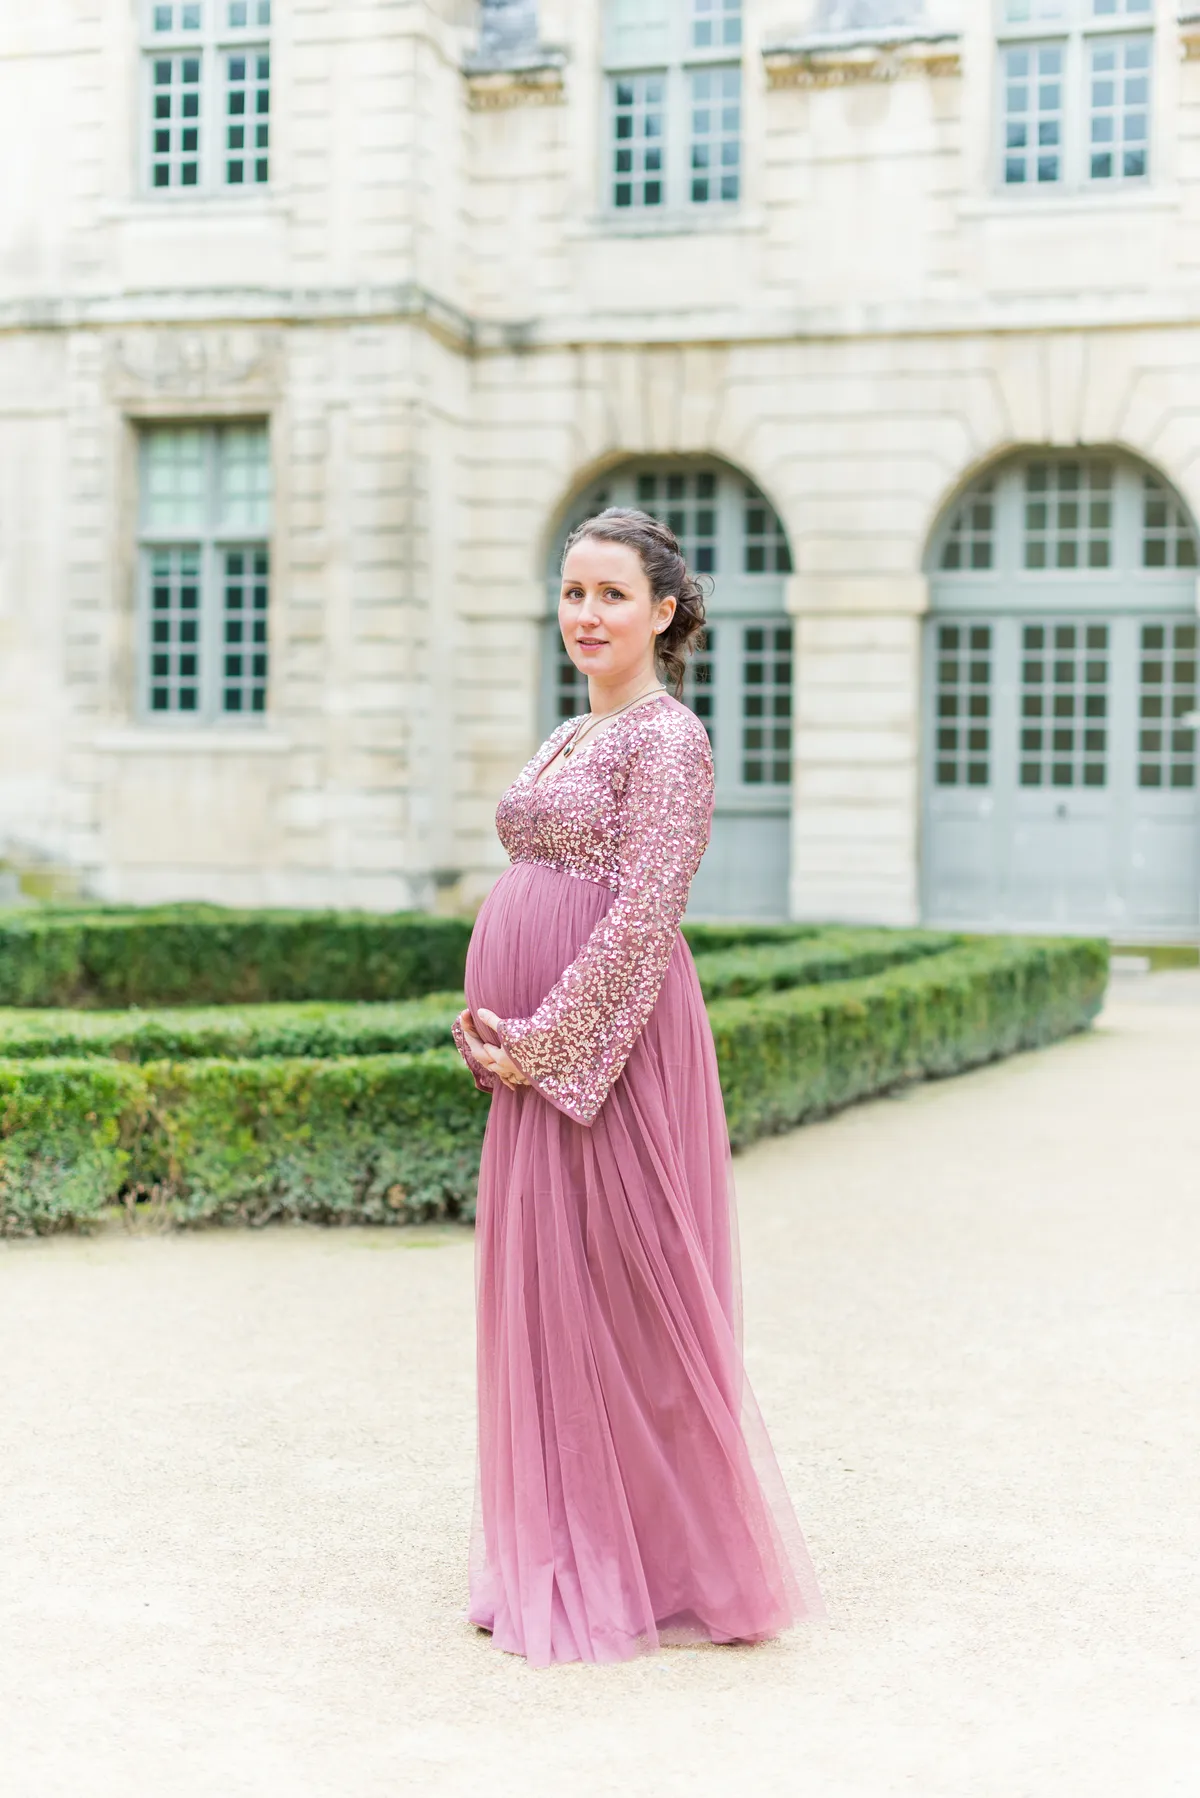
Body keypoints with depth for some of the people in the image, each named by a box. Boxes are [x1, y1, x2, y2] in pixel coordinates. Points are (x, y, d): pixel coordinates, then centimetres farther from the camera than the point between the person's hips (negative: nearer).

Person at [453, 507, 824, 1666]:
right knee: (538, 1289, 12)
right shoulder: (570, 737, 18)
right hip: (536, 1051, 9)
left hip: (610, 1038, -9)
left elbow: (642, 915, -18)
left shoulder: (667, 738, -10)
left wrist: (543, 1040, -18)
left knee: (618, 1289, -3)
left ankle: (666, 1569, 10)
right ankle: (569, 1563, 24)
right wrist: (488, 1027, 7)